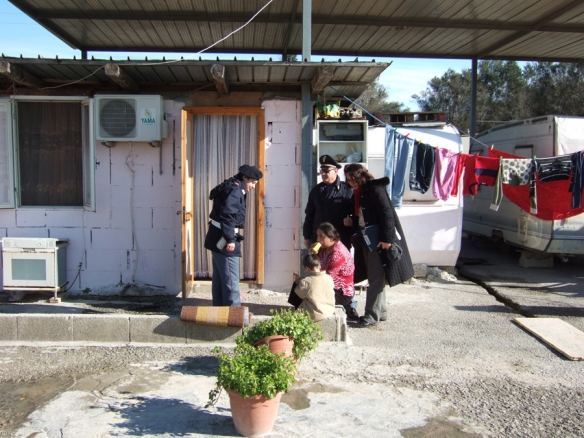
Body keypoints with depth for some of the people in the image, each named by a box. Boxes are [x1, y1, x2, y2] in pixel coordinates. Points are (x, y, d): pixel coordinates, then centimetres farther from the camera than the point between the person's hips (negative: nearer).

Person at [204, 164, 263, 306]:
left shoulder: (232, 188, 17)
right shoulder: (235, 190, -14)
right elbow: (227, 215, -24)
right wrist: (230, 240, -24)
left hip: (219, 240, 11)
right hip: (224, 240, -11)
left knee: (219, 279, 15)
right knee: (231, 280, -7)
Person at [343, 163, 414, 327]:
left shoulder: (375, 189, -13)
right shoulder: (358, 193, 14)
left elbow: (387, 214, -20)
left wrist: (386, 239, -25)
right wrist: (352, 222, 3)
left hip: (379, 240, -9)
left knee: (376, 278, -5)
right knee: (375, 278, 13)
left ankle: (372, 315, -1)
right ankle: (381, 311, 22)